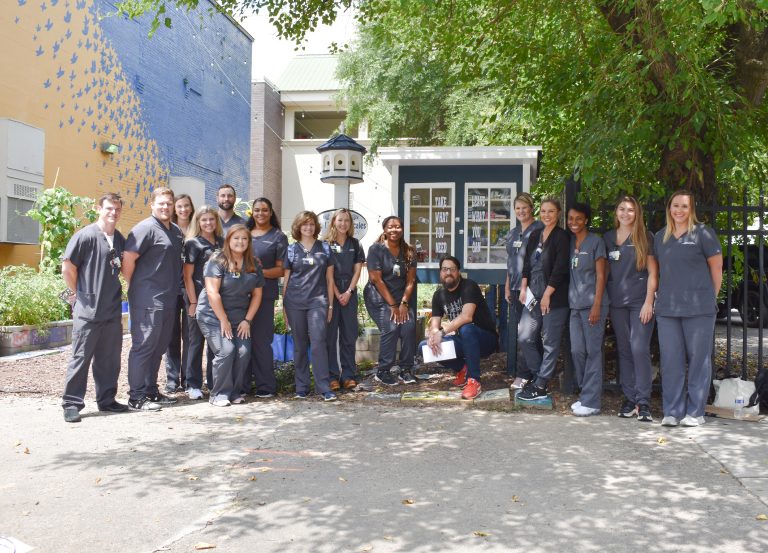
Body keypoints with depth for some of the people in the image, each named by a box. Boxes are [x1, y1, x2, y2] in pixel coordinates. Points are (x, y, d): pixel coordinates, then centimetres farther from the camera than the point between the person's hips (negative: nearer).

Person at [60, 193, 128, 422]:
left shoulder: (120, 239, 9)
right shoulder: (85, 235, -9)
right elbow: (67, 267, -9)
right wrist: (78, 293, 0)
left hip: (112, 311, 6)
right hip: (88, 311, -6)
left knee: (110, 358, 12)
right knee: (81, 356, 0)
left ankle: (106, 399, 23)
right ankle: (72, 403, 8)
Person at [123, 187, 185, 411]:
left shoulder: (176, 231, 16)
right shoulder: (145, 228, -11)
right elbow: (128, 259, -16)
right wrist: (136, 286, -7)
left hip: (168, 299, 9)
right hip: (147, 300, -9)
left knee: (159, 347, 15)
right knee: (144, 346, -5)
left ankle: (151, 391, 25)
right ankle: (136, 398, 1)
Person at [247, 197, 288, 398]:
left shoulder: (278, 237, 5)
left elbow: (281, 269, 0)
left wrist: (260, 272, -15)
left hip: (264, 293, -4)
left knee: (260, 339, -6)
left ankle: (266, 386, 2)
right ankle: (243, 381, 15)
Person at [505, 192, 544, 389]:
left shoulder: (539, 229, -5)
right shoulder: (512, 234, 17)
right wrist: (507, 287, 17)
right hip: (516, 289, 7)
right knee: (515, 331, 8)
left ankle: (526, 374, 0)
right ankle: (518, 373, 16)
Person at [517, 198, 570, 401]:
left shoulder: (562, 237, -8)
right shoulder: (535, 235, 13)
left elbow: (560, 269, -14)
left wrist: (547, 295, -15)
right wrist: (523, 288, 6)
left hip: (554, 298, -7)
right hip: (534, 296, 7)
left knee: (550, 343, 0)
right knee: (525, 338, 8)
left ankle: (541, 386, 7)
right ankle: (537, 375, 25)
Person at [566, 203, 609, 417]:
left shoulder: (596, 242, -2)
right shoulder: (569, 243, 13)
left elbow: (600, 276, -6)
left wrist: (596, 305, -12)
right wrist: (569, 301, 10)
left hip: (592, 304, -6)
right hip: (575, 305, 6)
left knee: (593, 352, -3)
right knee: (577, 351, 6)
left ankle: (591, 401, 1)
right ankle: (585, 394, 19)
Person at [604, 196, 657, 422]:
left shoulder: (645, 237, 1)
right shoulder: (608, 238, 12)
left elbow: (653, 272, -1)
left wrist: (648, 302, -9)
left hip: (640, 301, -4)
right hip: (617, 302, 4)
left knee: (640, 348, -11)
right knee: (624, 350, 7)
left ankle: (643, 402, -7)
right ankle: (629, 398, 14)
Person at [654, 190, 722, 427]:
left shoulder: (703, 233, -1)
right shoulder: (660, 237, 13)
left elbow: (716, 268, 2)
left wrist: (709, 298, 5)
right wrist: (662, 297, 12)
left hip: (699, 309, -4)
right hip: (667, 308, 4)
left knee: (698, 359, 2)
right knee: (670, 361, 4)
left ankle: (695, 412, 11)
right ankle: (672, 411, 12)